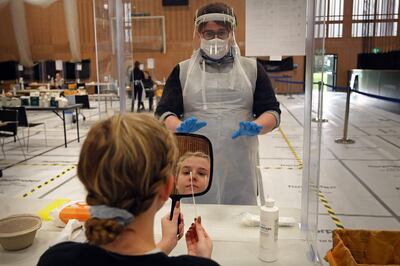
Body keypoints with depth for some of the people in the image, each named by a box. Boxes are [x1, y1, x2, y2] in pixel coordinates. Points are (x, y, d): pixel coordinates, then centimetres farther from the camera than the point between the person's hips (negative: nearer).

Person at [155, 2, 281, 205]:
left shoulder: (252, 68, 9)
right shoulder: (182, 70, 8)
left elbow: (271, 111, 6)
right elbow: (165, 112, 1)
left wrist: (257, 127, -16)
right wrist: (179, 127, -22)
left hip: (240, 167, 1)